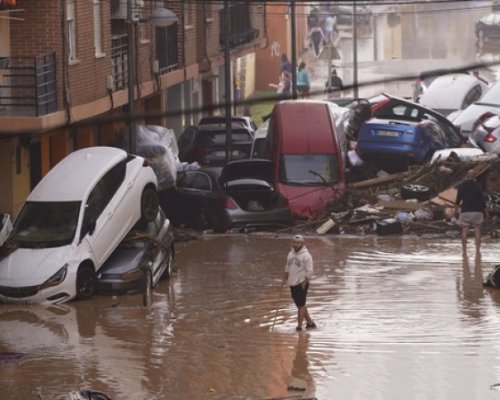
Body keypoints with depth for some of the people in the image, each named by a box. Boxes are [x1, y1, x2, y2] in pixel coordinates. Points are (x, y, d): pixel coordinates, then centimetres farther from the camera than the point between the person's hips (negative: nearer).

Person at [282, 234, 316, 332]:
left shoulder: (306, 255, -12)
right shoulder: (290, 254, 10)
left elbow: (309, 271, -13)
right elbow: (287, 268, 21)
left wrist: (305, 283, -16)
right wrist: (285, 279, 10)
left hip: (301, 283, -8)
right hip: (292, 283, 8)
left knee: (301, 305, -5)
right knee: (300, 305, 13)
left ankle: (299, 325, -1)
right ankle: (310, 322, 24)